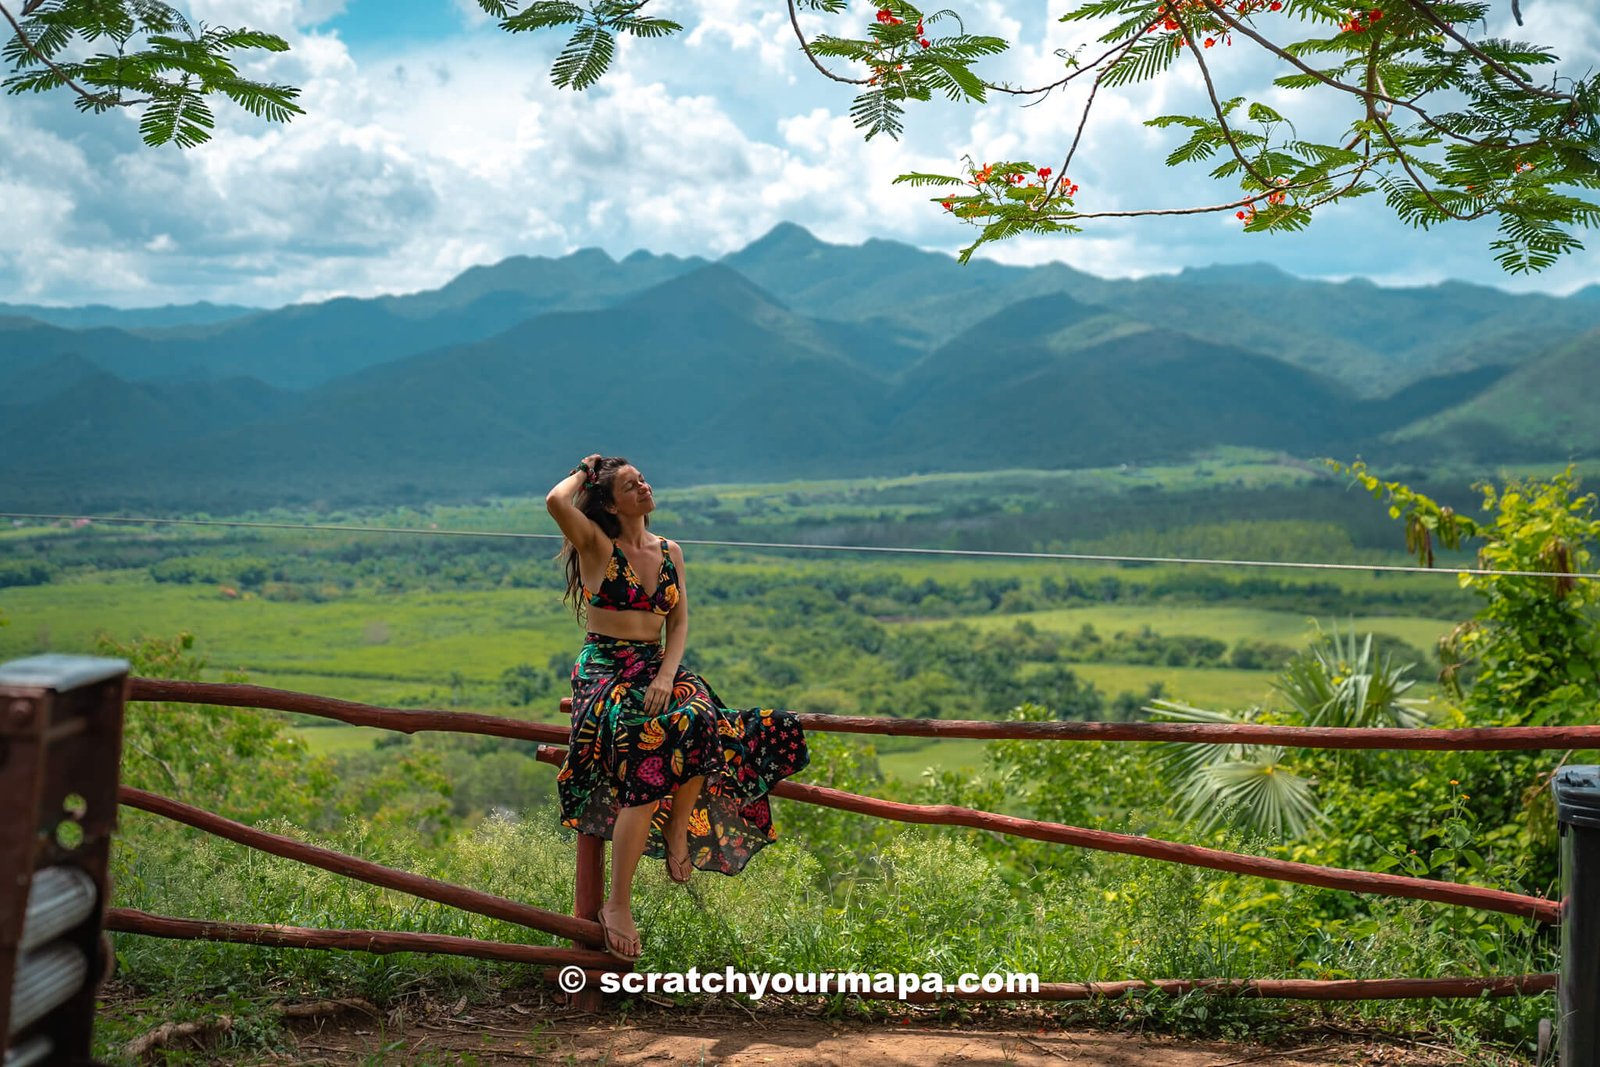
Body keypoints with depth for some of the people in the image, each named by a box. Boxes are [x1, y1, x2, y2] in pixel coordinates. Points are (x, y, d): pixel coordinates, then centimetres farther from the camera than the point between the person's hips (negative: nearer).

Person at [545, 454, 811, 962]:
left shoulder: (670, 552, 13)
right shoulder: (595, 544, -3)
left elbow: (679, 622, 8)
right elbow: (555, 501, -22)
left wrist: (667, 674, -10)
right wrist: (583, 473, -1)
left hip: (657, 666, 5)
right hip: (604, 668, -5)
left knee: (698, 720, -31)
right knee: (651, 751, -30)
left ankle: (678, 826, -7)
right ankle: (618, 904, -24)